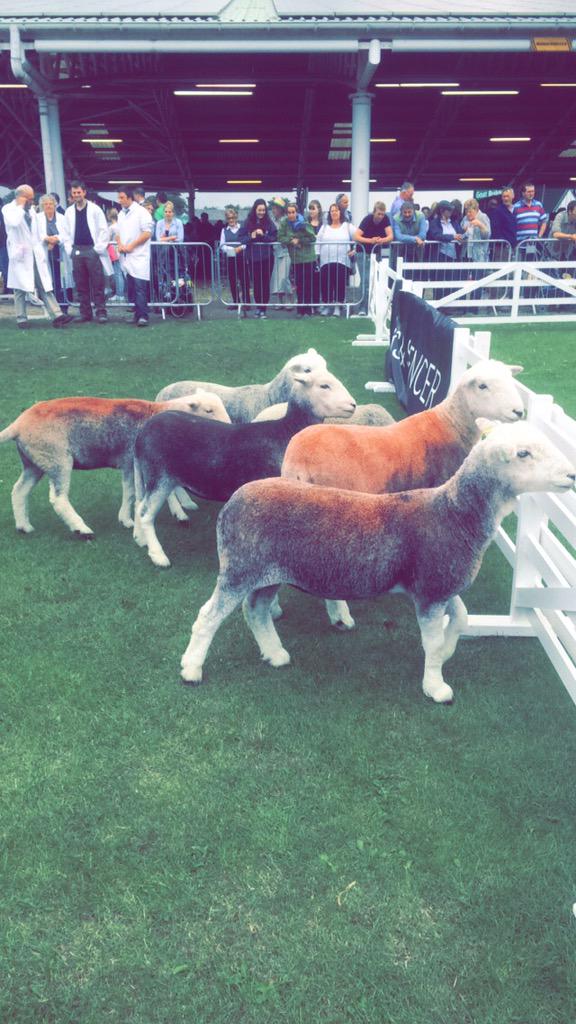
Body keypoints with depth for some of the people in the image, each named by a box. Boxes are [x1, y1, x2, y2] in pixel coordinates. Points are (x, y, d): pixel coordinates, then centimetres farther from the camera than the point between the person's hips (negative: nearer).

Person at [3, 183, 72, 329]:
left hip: (36, 254, 5)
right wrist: (20, 206, -13)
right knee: (20, 288, -1)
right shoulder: (8, 209, -2)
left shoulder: (31, 210, 17)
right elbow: (14, 222, -25)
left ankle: (56, 316, -11)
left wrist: (41, 252, 16)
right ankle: (21, 318, 7)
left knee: (45, 285, -3)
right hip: (20, 255, -5)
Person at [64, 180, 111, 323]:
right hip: (77, 251, 4)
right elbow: (66, 232, 15)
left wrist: (99, 247, -8)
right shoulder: (69, 212, 12)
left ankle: (101, 312, -2)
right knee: (81, 285, 5)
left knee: (98, 284, -5)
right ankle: (85, 313, 10)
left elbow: (103, 230, -1)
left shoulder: (94, 209, 1)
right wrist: (69, 249, 3)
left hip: (92, 250, -4)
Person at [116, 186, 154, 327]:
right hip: (126, 256, 7)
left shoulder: (141, 212, -6)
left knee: (140, 286, -13)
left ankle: (143, 316, -14)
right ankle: (137, 313, 14)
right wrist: (120, 244, 1)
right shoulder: (121, 214, 15)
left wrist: (131, 245, -13)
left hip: (139, 255, -7)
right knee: (131, 287, 7)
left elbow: (147, 233, -11)